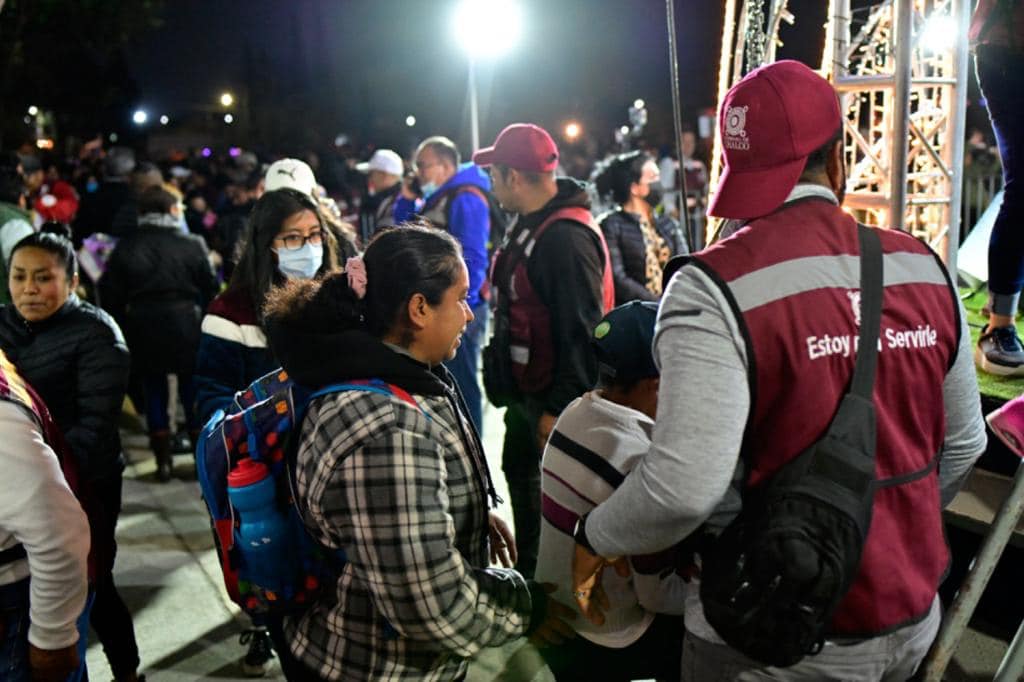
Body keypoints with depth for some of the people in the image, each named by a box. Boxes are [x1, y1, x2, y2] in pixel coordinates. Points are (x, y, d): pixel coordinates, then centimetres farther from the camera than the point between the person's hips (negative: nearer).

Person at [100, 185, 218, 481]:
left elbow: (110, 293, 2)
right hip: (186, 327, -1)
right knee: (193, 390, 11)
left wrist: (124, 327, 11)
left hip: (143, 330, 2)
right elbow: (210, 290, -5)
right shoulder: (192, 245, -8)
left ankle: (163, 461, 14)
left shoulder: (125, 247, -1)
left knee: (154, 390, 12)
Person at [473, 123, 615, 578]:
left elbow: (581, 330, -27)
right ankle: (527, 572, 43)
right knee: (520, 470, 23)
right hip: (528, 388, 11)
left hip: (555, 396, -11)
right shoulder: (531, 225, 9)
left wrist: (561, 407, -25)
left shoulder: (567, 237, -24)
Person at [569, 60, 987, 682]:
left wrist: (594, 537, -9)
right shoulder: (925, 268, -3)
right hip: (915, 619, 5)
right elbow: (963, 443, 7)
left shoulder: (716, 287, -21)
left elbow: (685, 485, -29)